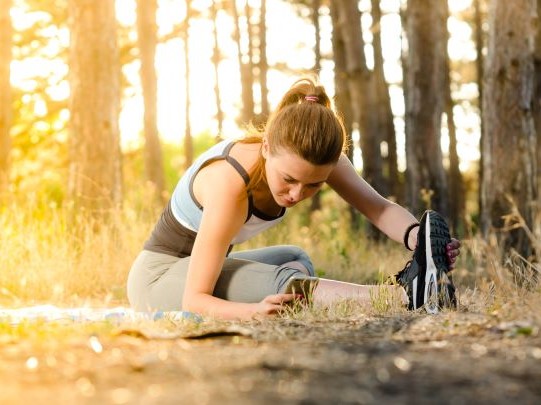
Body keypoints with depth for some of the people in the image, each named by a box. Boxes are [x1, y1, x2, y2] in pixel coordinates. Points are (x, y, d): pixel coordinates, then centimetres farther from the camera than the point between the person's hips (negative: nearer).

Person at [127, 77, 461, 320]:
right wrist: (255, 310, -55)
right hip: (158, 278, -9)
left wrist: (416, 237, -47)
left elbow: (378, 207, -25)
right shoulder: (230, 184, -36)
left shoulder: (314, 157, -18)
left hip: (198, 265, 9)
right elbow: (195, 300, -36)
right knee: (279, 282, -32)